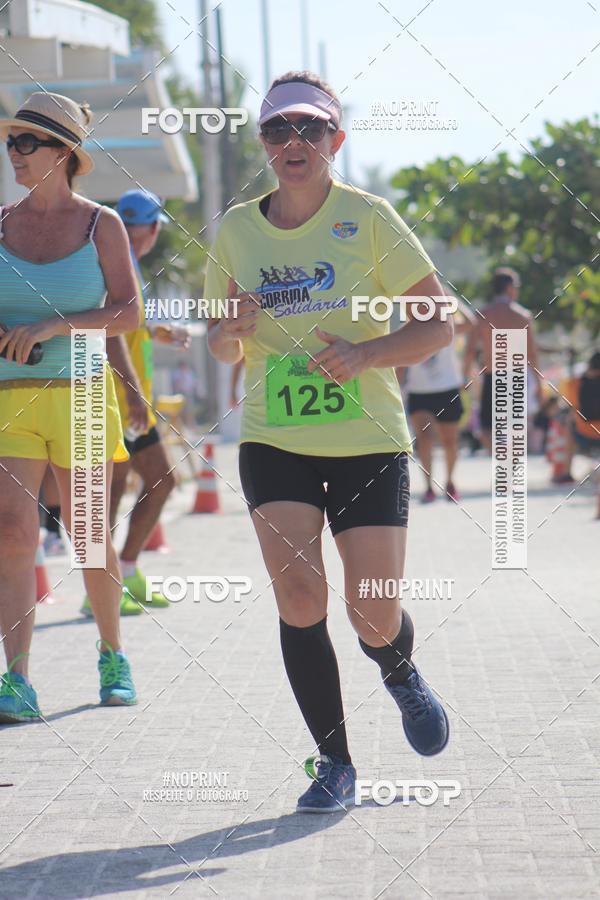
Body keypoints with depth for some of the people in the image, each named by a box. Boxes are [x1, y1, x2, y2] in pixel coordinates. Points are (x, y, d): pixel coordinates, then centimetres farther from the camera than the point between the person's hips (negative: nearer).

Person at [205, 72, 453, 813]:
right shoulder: (236, 229, 3)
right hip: (273, 440, 2)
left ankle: (400, 673, 33)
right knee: (299, 599, -12)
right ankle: (334, 762, 3)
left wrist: (366, 353, -21)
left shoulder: (367, 217, -6)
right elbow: (222, 346, 13)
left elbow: (440, 325, -5)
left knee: (374, 619, -4)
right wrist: (230, 332, -10)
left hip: (369, 441, -2)